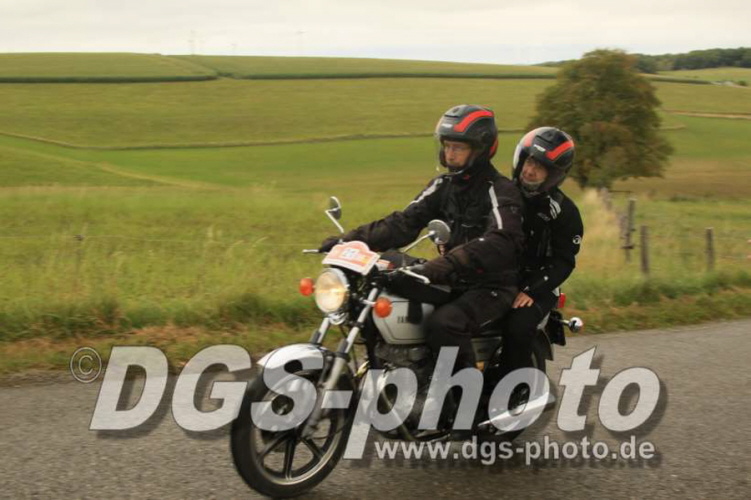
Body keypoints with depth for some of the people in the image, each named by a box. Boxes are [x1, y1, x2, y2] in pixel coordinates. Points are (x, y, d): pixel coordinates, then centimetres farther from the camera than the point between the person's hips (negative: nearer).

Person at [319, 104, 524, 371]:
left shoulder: (501, 191, -13)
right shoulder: (444, 185, 10)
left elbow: (498, 244, -31)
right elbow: (405, 222, 1)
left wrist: (436, 269, -43)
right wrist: (351, 240, -13)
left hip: (492, 286, -7)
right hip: (454, 283, 8)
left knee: (443, 323, -33)